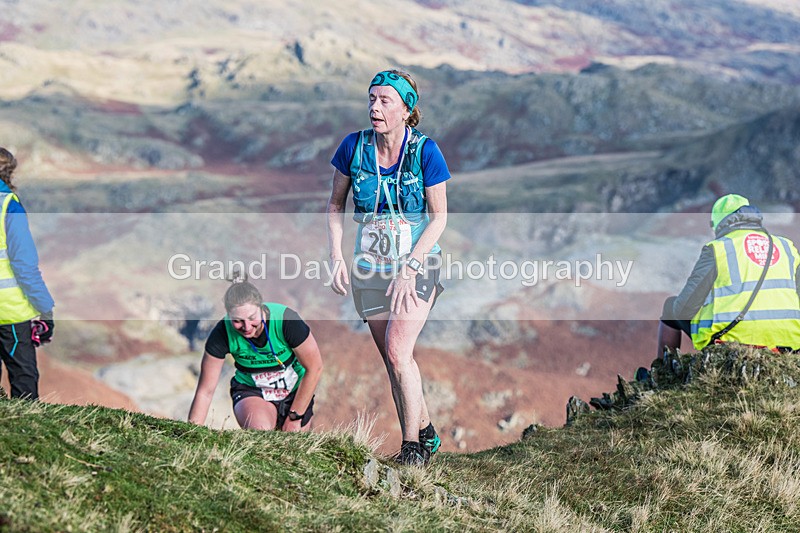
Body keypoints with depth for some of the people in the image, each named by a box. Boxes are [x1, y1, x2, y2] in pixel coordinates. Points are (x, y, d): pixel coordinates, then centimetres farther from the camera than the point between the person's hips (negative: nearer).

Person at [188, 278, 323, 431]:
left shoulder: (286, 320, -28)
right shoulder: (222, 334, -24)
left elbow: (314, 368, -15)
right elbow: (205, 391, -16)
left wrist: (295, 417, -11)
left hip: (295, 391, 1)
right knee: (259, 430, -32)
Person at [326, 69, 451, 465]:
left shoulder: (425, 151, -13)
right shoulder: (354, 147, -5)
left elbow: (439, 216, -8)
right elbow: (335, 204, 8)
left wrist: (409, 268, -16)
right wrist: (336, 257, -3)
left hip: (417, 264, -4)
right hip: (370, 265, 4)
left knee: (397, 351, -18)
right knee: (393, 358, 9)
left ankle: (413, 448, -7)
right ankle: (426, 434, 27)